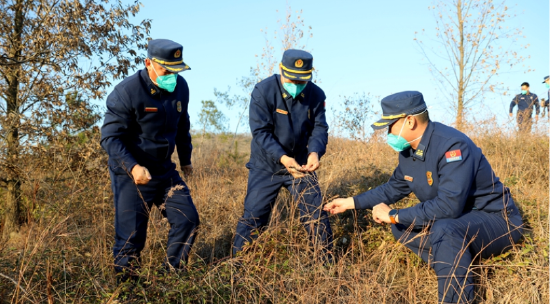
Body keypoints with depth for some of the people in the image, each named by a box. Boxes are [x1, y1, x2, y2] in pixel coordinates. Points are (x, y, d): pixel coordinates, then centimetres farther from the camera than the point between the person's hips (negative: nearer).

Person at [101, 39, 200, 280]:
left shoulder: (180, 87, 0)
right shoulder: (126, 92, -19)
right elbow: (110, 137, -20)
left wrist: (185, 158, 22)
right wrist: (133, 167, -33)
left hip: (165, 170, 6)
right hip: (131, 175, -6)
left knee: (188, 219, 2)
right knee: (131, 235, -2)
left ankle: (172, 275, 19)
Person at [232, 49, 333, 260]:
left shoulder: (316, 95, -7)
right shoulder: (263, 91, -19)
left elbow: (319, 128, -6)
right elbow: (260, 132, -22)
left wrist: (315, 152, -28)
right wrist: (282, 157, -35)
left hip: (300, 163, 3)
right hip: (266, 165, -3)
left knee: (316, 211, 6)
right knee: (254, 214, 2)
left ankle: (327, 258, 23)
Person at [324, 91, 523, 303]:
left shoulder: (451, 145, -28)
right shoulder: (408, 149, 0)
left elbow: (449, 205, -35)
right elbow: (394, 187, 16)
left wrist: (394, 216, -27)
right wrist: (352, 202, 13)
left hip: (495, 218, -9)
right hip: (455, 217, 9)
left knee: (444, 231, -37)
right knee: (401, 226, 5)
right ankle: (452, 267, -2)